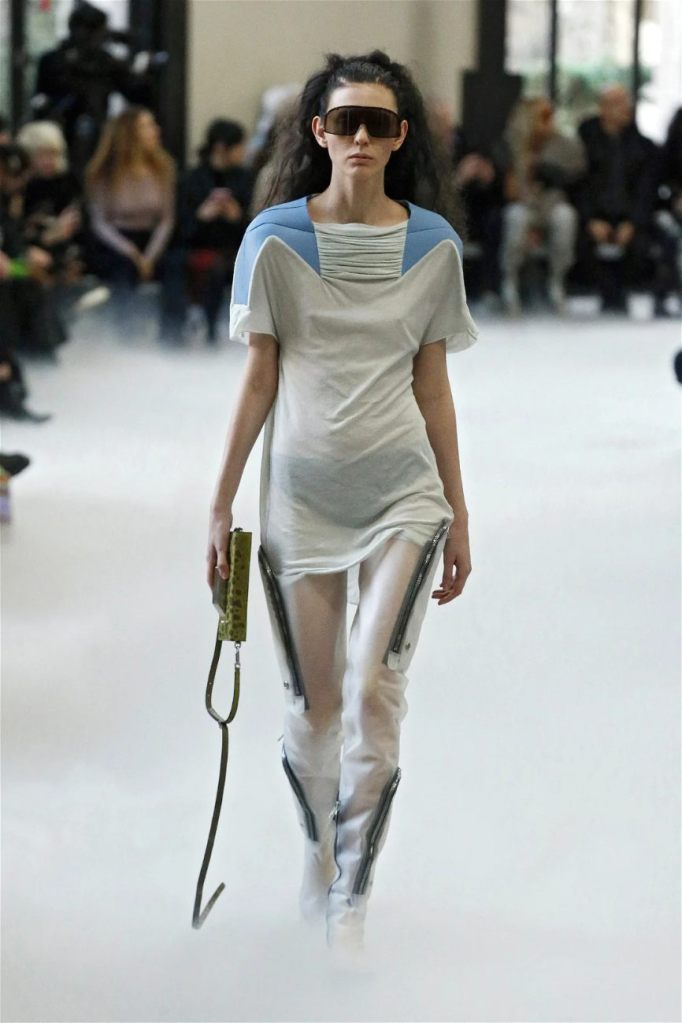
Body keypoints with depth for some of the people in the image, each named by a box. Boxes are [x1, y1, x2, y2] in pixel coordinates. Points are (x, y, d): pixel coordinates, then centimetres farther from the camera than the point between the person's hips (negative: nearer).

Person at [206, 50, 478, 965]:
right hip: (302, 493, 0)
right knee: (313, 705, 7)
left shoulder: (433, 243, 3)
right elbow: (259, 378, 2)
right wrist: (221, 505, 0)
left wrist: (458, 512, 9)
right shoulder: (275, 238, -2)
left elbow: (433, 384, 8)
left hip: (402, 493, 0)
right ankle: (318, 851, 34)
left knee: (374, 692, -12)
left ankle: (350, 906, -6)